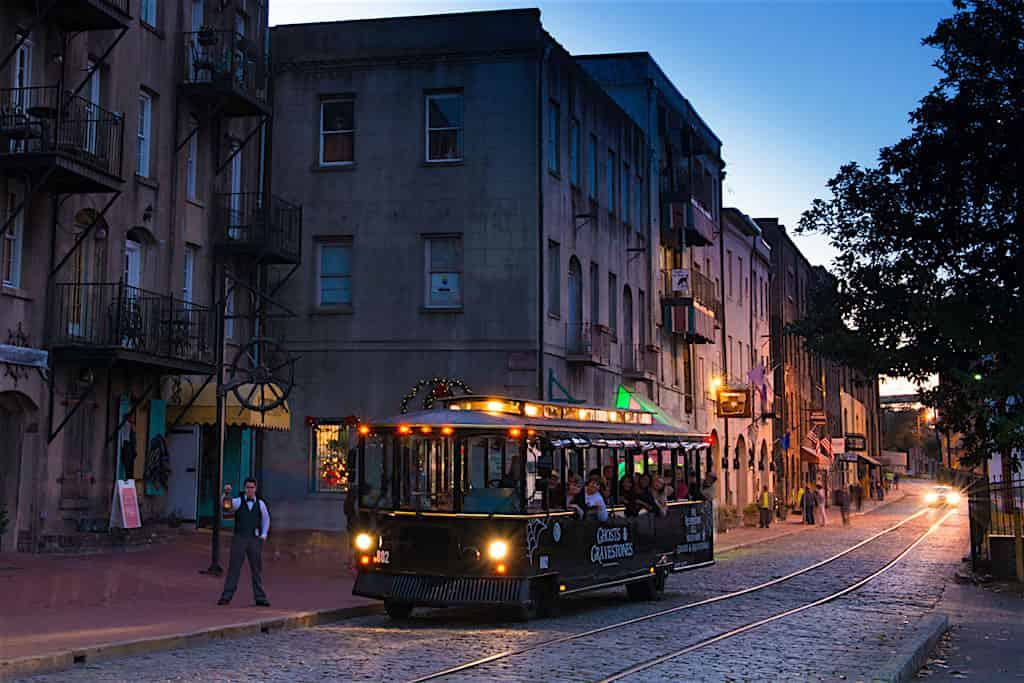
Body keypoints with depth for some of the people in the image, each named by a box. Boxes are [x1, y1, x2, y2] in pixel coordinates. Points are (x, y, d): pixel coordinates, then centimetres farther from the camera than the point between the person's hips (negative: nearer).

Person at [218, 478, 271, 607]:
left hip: (255, 541, 2)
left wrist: (264, 536, 11)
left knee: (257, 569, 5)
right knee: (234, 568, -5)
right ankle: (226, 597, -2)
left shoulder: (260, 504, 7)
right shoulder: (238, 502, 0)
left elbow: (266, 519, 22)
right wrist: (226, 493, -43)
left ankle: (260, 598, 12)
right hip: (239, 540, -2)